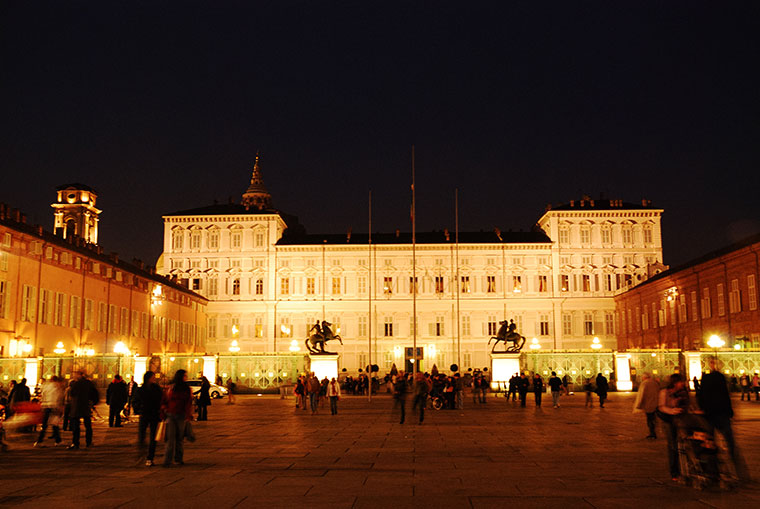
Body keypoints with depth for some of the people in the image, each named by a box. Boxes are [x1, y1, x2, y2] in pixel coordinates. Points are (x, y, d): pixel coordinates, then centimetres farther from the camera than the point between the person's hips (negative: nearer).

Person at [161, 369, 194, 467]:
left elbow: (189, 403, 3)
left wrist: (188, 416, -6)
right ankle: (167, 461, -6)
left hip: (181, 416, 1)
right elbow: (164, 402, 10)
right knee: (170, 438, -7)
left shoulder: (187, 389, 7)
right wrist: (164, 414, 4)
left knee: (180, 438, 8)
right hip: (170, 416, -1)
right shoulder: (170, 388, 5)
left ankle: (179, 459, 19)